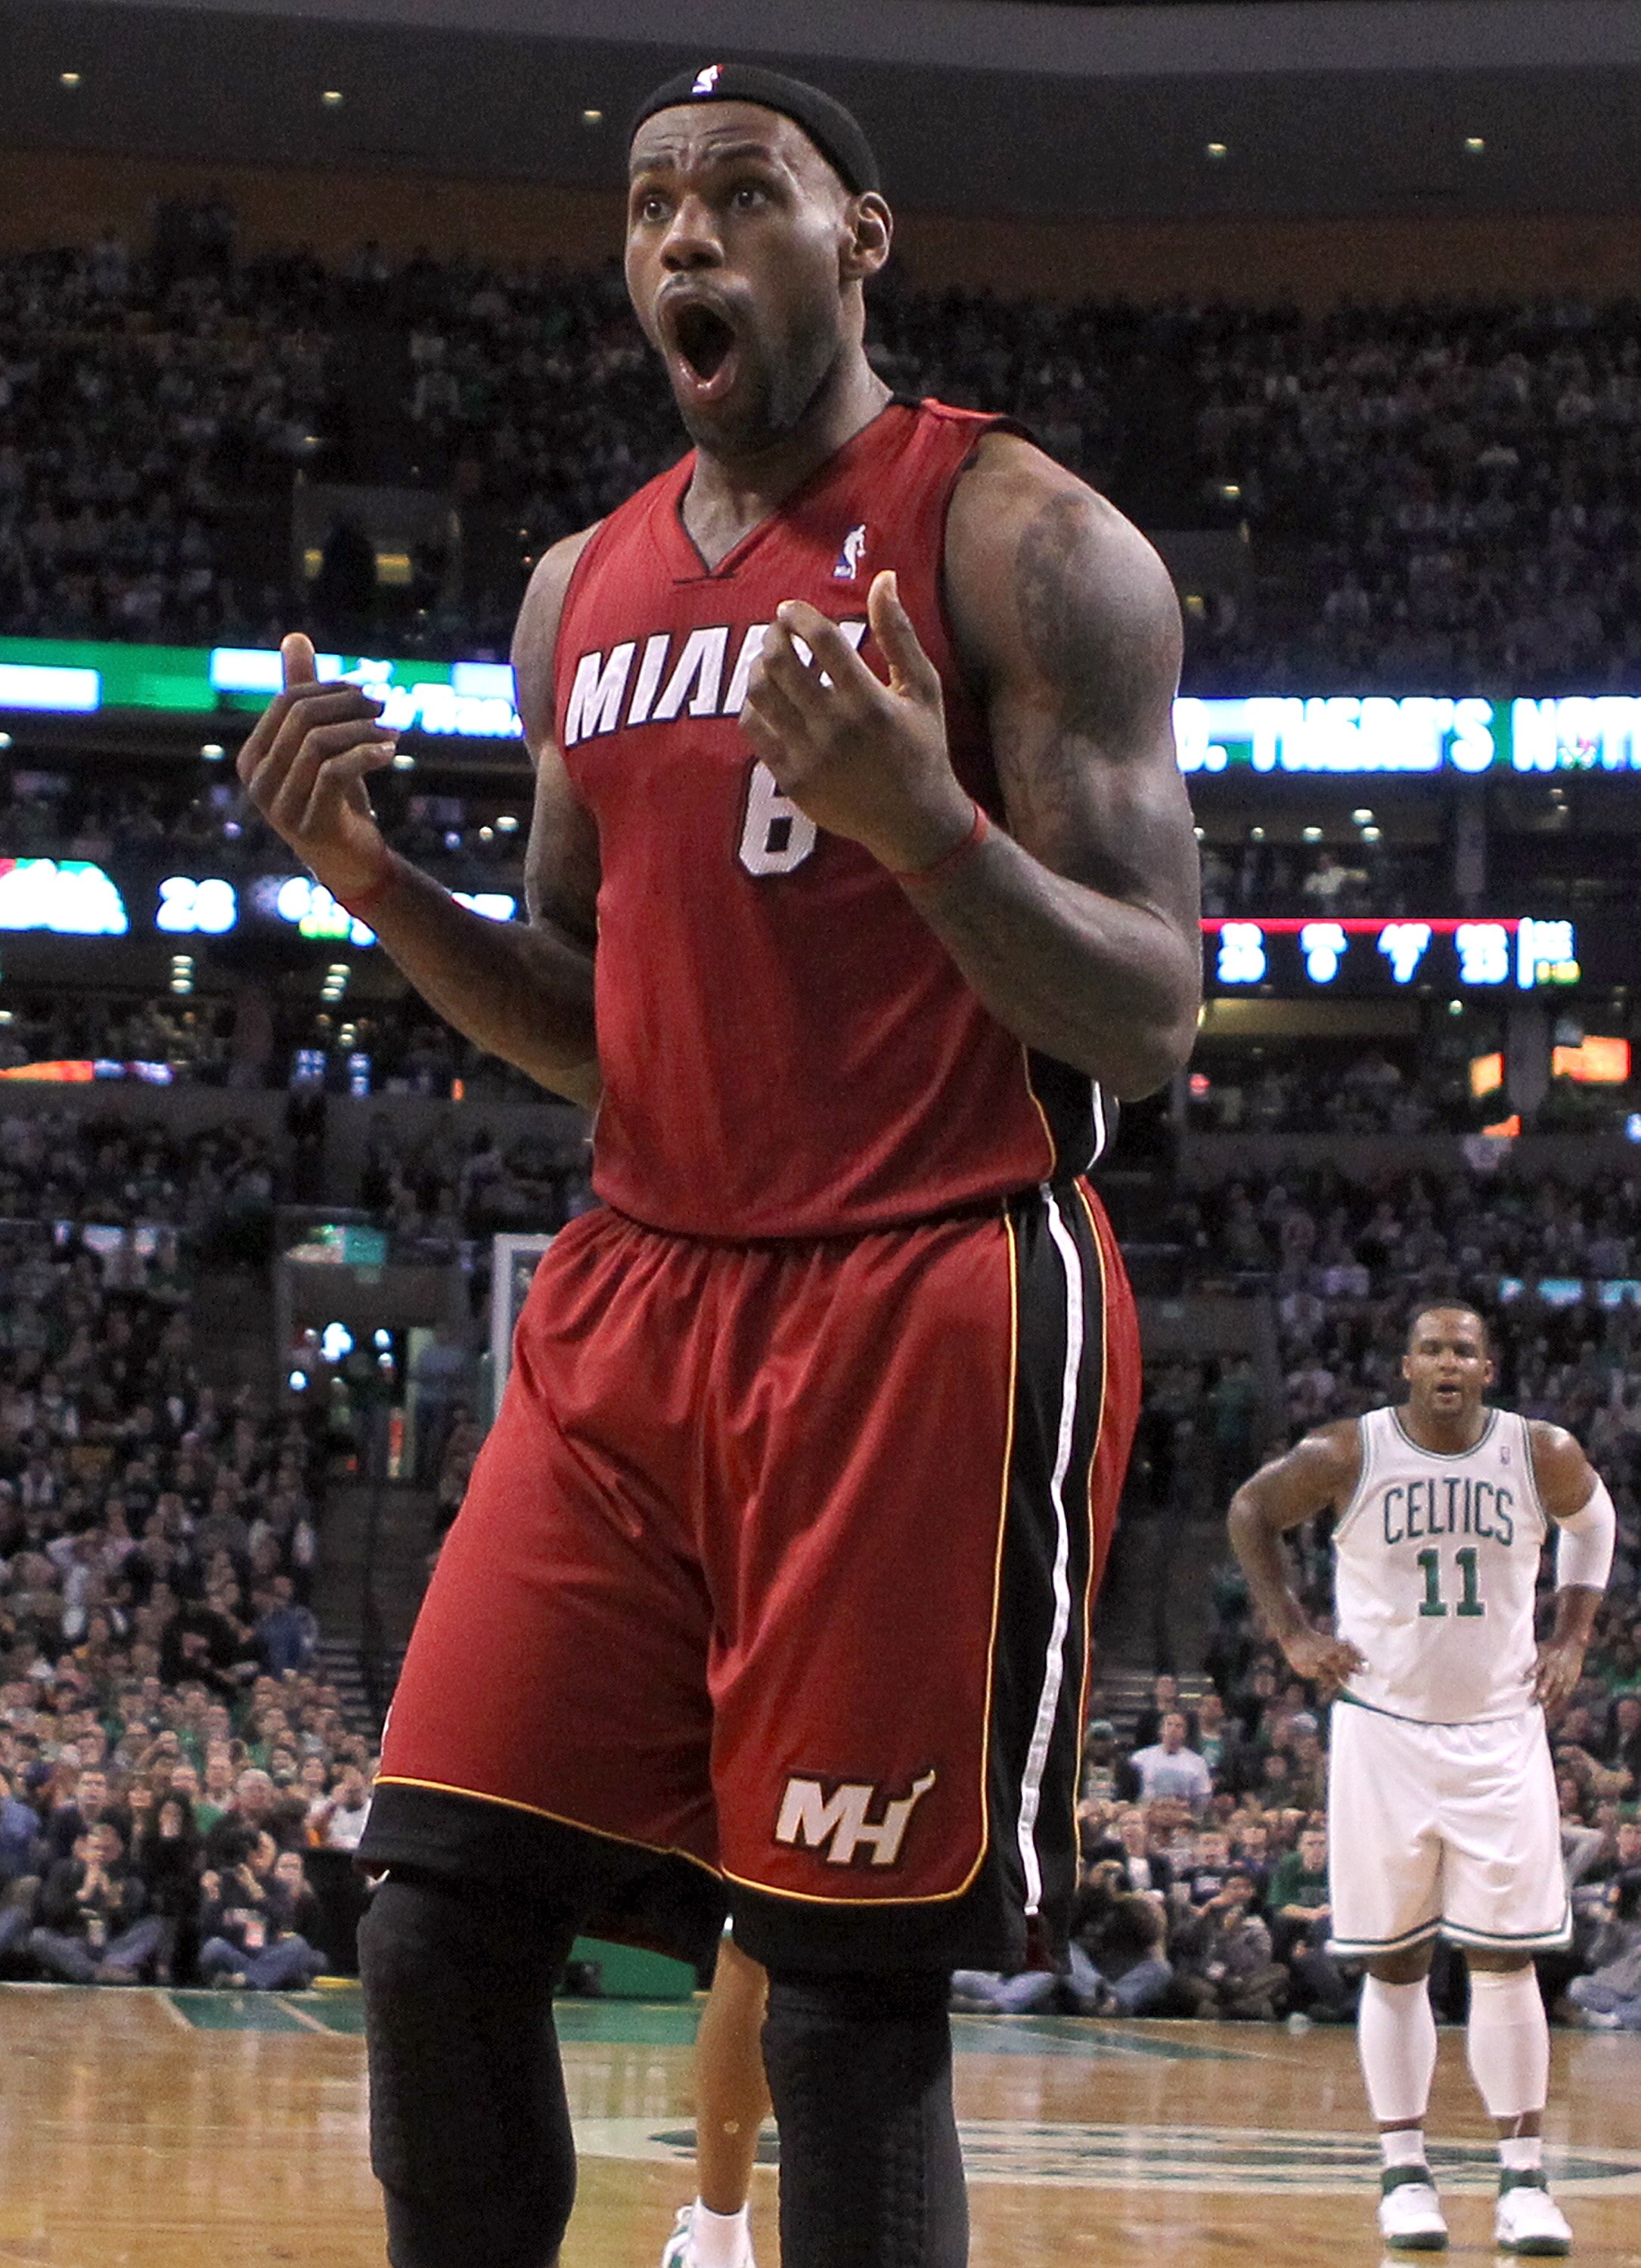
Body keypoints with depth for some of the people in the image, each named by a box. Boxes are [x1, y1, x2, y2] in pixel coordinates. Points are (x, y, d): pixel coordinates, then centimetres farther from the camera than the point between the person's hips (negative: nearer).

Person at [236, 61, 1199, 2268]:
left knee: (851, 1980, -5)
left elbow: (1147, 1022, -9)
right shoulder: (584, 590, 15)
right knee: (444, 1905, 0)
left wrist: (924, 825, -27)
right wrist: (378, 882, 3)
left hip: (929, 1316, -6)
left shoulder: (1020, 540, -5)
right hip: (637, 1301, 6)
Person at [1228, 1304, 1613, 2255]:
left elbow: (1593, 1517, 17)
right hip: (1383, 1730, -1)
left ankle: (1525, 2178, 2)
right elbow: (1252, 1511, 8)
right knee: (1395, 1963, 3)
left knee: (1506, 1958, -2)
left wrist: (1573, 1639, 8)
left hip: (1500, 1732, 1)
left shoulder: (1543, 1455, -4)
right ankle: (1405, 2172, 11)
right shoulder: (1349, 1454, -9)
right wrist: (1291, 1630, 0)